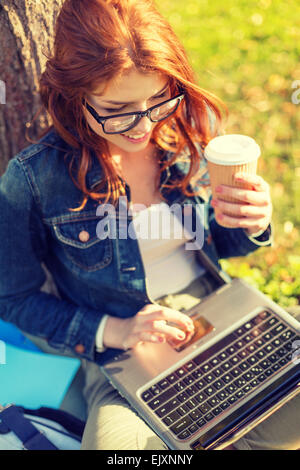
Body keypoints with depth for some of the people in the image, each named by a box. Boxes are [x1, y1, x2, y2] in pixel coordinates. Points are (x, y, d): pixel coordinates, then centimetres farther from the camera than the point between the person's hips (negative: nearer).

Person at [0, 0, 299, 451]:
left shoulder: (195, 126, -6)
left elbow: (216, 242, 8)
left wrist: (253, 227, -15)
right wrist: (112, 331, -16)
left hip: (217, 313, 3)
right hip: (124, 356, -2)